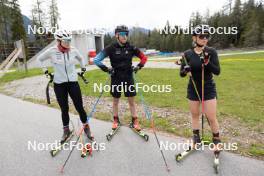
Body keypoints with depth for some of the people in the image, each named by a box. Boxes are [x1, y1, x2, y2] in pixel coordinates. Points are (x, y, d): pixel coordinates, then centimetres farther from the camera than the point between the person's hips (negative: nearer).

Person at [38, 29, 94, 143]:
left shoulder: (73, 50, -4)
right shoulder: (52, 51, -9)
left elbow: (80, 58, 19)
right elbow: (40, 59, 9)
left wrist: (83, 67, 17)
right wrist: (44, 69, 6)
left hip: (73, 82, 1)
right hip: (59, 84, -1)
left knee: (79, 107, 2)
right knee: (64, 109, 9)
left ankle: (86, 127, 23)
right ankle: (66, 130, 29)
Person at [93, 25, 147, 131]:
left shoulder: (131, 48, -4)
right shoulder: (111, 48, -11)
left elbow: (144, 58, 7)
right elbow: (96, 60, -10)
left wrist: (139, 66, -7)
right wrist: (106, 69, -15)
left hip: (128, 78, 1)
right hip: (116, 78, -1)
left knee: (131, 100, 7)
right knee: (115, 101, 13)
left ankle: (134, 121, 23)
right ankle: (116, 120, 32)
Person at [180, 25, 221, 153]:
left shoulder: (211, 52, -8)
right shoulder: (187, 54, -5)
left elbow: (217, 71, -13)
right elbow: (181, 74, -3)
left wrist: (207, 62, -30)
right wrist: (185, 70, -26)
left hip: (208, 89, -1)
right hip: (193, 89, 2)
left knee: (211, 118, 1)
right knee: (195, 115, 13)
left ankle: (217, 141, 25)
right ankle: (196, 139, 31)